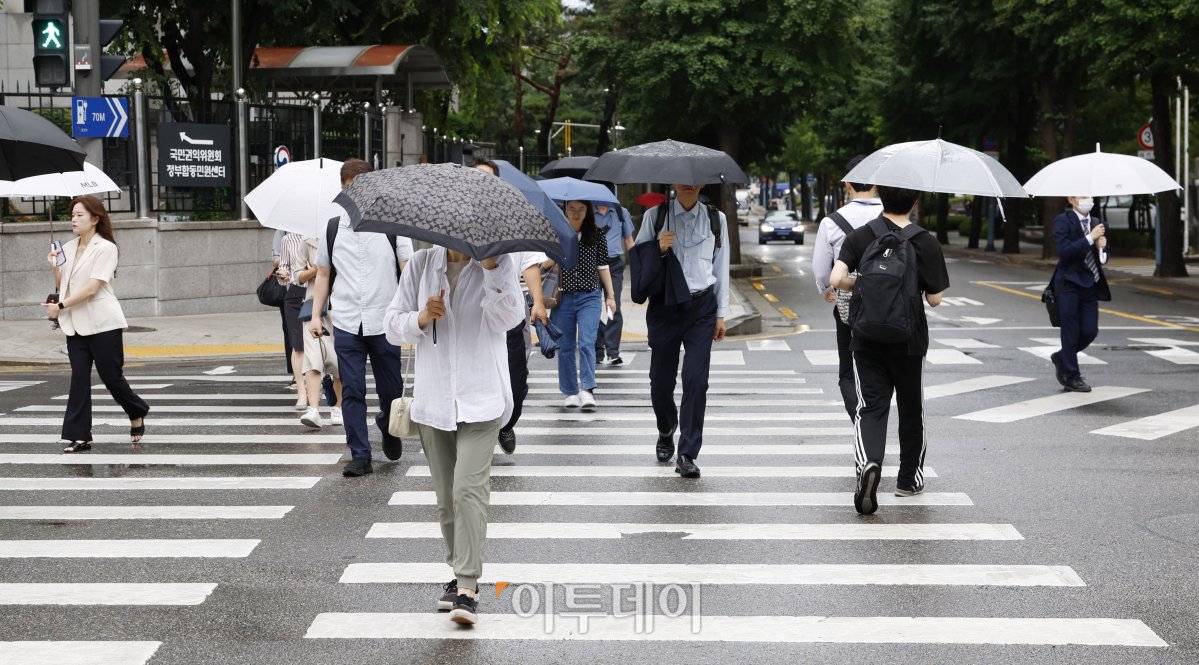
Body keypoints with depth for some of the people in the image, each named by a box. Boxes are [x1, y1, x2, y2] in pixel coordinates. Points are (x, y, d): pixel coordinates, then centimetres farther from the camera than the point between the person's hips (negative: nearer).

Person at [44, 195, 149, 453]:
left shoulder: (106, 248, -8)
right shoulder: (68, 249, 11)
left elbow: (91, 288, -16)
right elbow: (61, 287, 17)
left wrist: (61, 306, -15)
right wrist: (55, 268, -1)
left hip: (102, 323, -5)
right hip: (76, 325, 6)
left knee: (111, 376, 2)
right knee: (79, 379, 0)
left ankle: (137, 414, 27)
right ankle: (79, 436, 0)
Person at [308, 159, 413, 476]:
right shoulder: (331, 230, 8)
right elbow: (323, 275, 15)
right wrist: (315, 315, 7)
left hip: (385, 323, -1)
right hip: (346, 324, 1)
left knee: (391, 390, 6)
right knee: (352, 391, -3)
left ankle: (387, 427, 38)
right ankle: (360, 456, 4)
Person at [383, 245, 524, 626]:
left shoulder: (498, 264, -1)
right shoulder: (422, 265, 7)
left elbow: (510, 318, -17)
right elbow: (392, 325, 9)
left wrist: (489, 265, -24)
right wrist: (421, 319, -12)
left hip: (481, 399, -4)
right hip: (433, 398, 4)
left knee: (469, 488, -16)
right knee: (446, 496, 10)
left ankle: (467, 588, -16)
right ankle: (459, 574, 26)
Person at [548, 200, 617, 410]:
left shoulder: (596, 235, 4)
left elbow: (603, 266, 9)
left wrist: (611, 295, 9)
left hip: (590, 297, -1)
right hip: (563, 297, 1)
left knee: (586, 342, -15)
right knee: (565, 346, 5)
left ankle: (587, 389, -15)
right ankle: (571, 392, 15)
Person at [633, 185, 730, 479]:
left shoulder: (715, 218, 9)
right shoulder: (655, 216, 4)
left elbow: (721, 267, 13)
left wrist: (721, 314, 11)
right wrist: (658, 249, -14)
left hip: (701, 306, 0)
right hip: (664, 307, 0)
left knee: (696, 380, -11)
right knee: (661, 380, 6)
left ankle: (687, 455, -6)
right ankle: (666, 433, 36)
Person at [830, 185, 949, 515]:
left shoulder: (860, 237, -3)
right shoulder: (926, 242, -6)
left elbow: (837, 279, -14)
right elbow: (935, 299, -6)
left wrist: (860, 285, 7)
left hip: (867, 339, 0)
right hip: (909, 339, 0)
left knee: (871, 406, 1)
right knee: (910, 409, 16)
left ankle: (869, 462, -27)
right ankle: (909, 478, 27)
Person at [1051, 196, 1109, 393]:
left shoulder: (1097, 223, 12)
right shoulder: (1063, 221, -7)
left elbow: (1103, 259, 15)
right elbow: (1064, 251, -21)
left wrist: (1101, 247, -7)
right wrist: (1090, 238, -22)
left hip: (1090, 285, 6)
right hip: (1069, 283, -6)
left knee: (1090, 331, 3)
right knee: (1071, 331, 0)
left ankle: (1061, 358, 28)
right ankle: (1071, 377, 12)